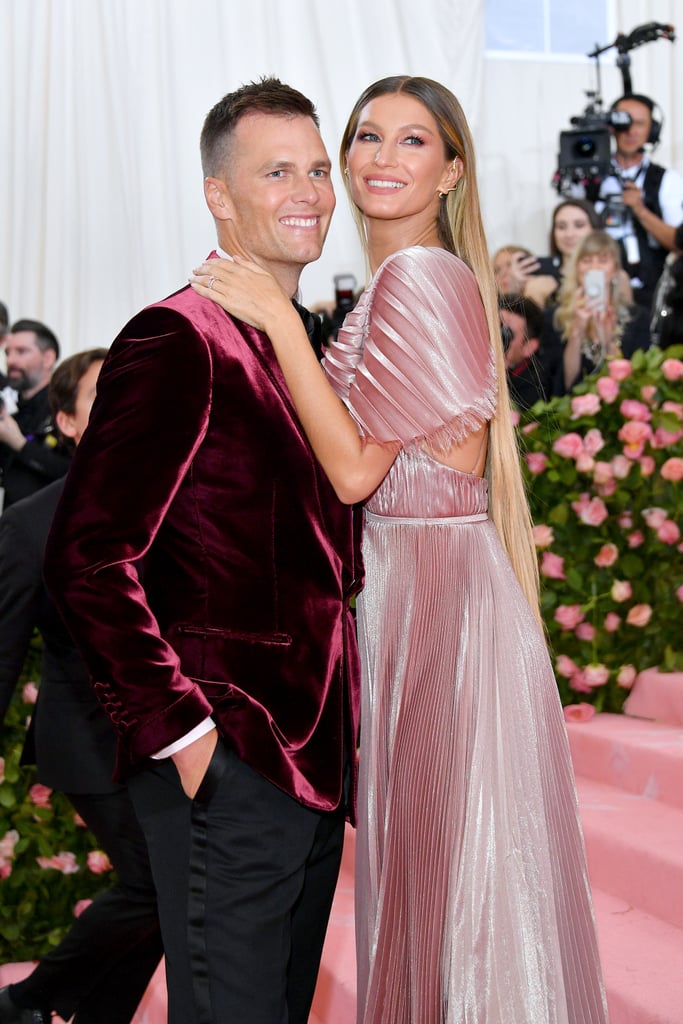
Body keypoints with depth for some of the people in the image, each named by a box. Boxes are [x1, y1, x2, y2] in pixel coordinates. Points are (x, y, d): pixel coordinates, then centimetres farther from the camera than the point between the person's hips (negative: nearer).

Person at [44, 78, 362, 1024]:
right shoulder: (177, 343, -13)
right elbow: (88, 560, -18)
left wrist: (340, 725, 14)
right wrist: (179, 730, -18)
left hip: (314, 760, 9)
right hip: (227, 768, -9)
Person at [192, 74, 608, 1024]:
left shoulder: (420, 278, -15)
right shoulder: (394, 280, 14)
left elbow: (355, 467, -18)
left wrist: (279, 318, -17)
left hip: (436, 592, -10)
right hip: (407, 585, 10)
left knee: (447, 849, 1)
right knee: (430, 847, 16)